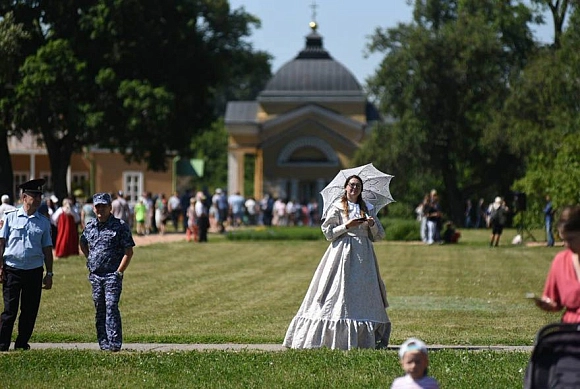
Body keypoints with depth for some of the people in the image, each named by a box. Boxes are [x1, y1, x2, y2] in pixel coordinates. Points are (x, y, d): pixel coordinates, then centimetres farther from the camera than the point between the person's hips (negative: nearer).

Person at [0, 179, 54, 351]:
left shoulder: (44, 222, 9)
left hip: (34, 271, 3)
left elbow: (47, 249, 12)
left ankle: (22, 344, 16)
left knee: (30, 311, 5)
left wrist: (49, 274, 9)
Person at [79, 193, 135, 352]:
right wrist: (90, 260, 14)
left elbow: (129, 252, -5)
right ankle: (103, 343, 14)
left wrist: (119, 272, -11)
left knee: (111, 307, -14)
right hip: (95, 275, 6)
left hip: (112, 275, -6)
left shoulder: (120, 226, -5)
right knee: (99, 309, 8)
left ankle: (114, 343, -15)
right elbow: (83, 244, 29)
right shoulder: (90, 226, 11)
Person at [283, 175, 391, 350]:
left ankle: (365, 338, 1)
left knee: (364, 294, -1)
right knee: (340, 292, -10)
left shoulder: (368, 209, 15)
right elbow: (328, 232, -1)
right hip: (343, 252, -4)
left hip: (363, 255, 4)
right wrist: (347, 226, -12)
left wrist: (373, 224, -6)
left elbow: (379, 235, 14)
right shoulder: (337, 208, 4)